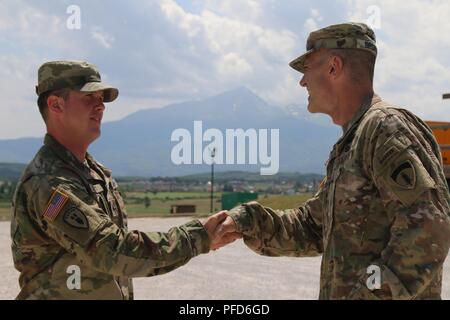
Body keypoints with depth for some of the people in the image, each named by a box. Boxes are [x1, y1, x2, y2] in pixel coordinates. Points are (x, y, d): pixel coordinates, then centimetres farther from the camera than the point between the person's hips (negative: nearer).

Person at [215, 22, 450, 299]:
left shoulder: (387, 127, -14)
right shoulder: (346, 149, 16)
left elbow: (427, 231, -23)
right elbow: (314, 228, 19)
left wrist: (375, 291, -24)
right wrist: (249, 222, 6)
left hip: (373, 291, -9)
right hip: (341, 291, 9)